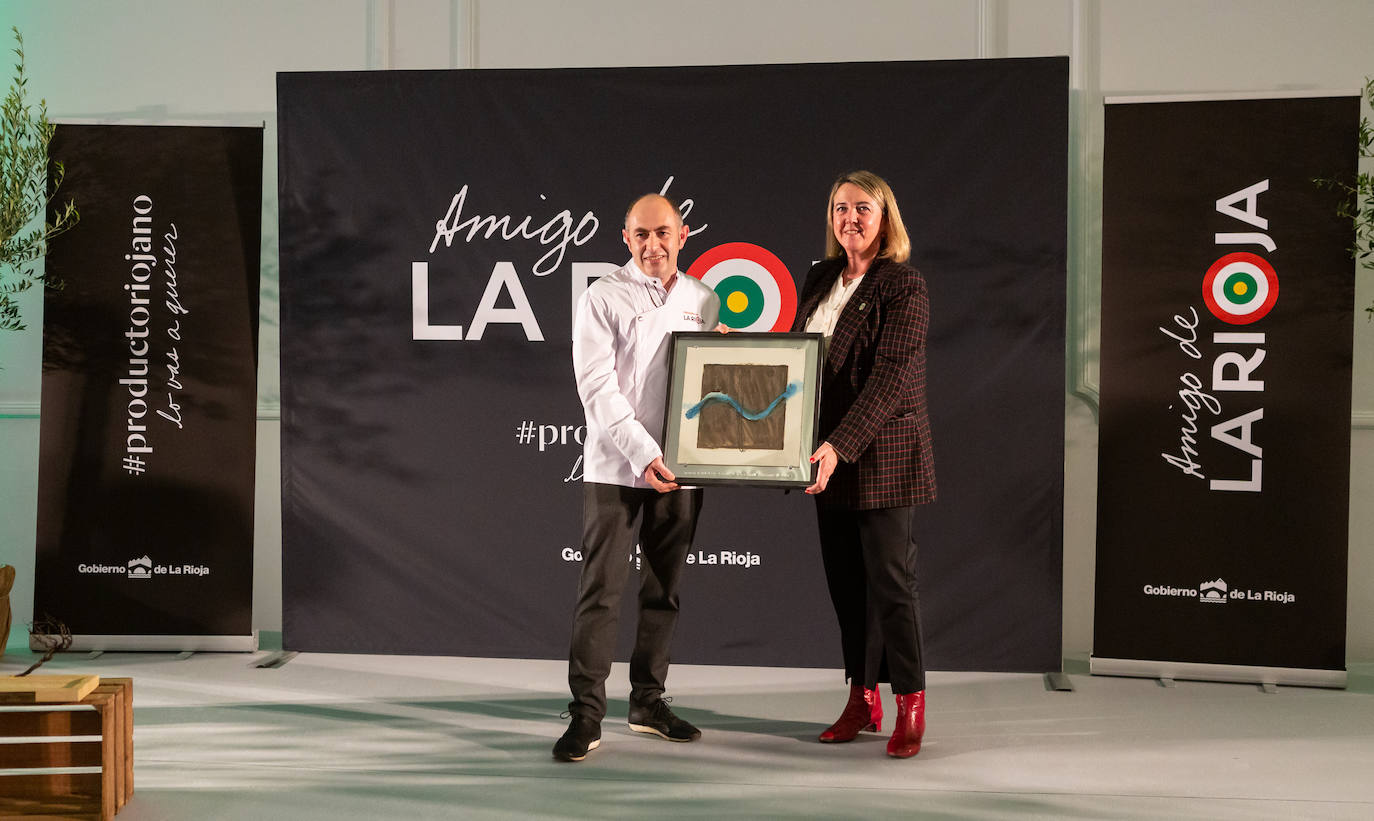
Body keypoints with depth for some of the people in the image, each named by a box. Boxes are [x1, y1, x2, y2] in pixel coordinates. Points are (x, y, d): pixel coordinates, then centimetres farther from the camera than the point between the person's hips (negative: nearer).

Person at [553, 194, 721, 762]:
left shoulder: (704, 300, 11)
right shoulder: (603, 299, -2)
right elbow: (598, 388, -11)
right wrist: (643, 454, -20)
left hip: (680, 468, 5)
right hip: (615, 466, -4)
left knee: (663, 589, 12)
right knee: (601, 590, -5)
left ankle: (648, 701, 24)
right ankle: (586, 715, 0)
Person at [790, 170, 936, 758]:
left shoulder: (903, 285, -11)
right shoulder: (821, 278, 11)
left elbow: (891, 379, -20)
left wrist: (840, 446, -28)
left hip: (880, 454, -7)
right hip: (827, 453, 7)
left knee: (889, 578, -2)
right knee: (843, 578, 11)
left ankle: (910, 707, 11)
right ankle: (862, 699, 22)